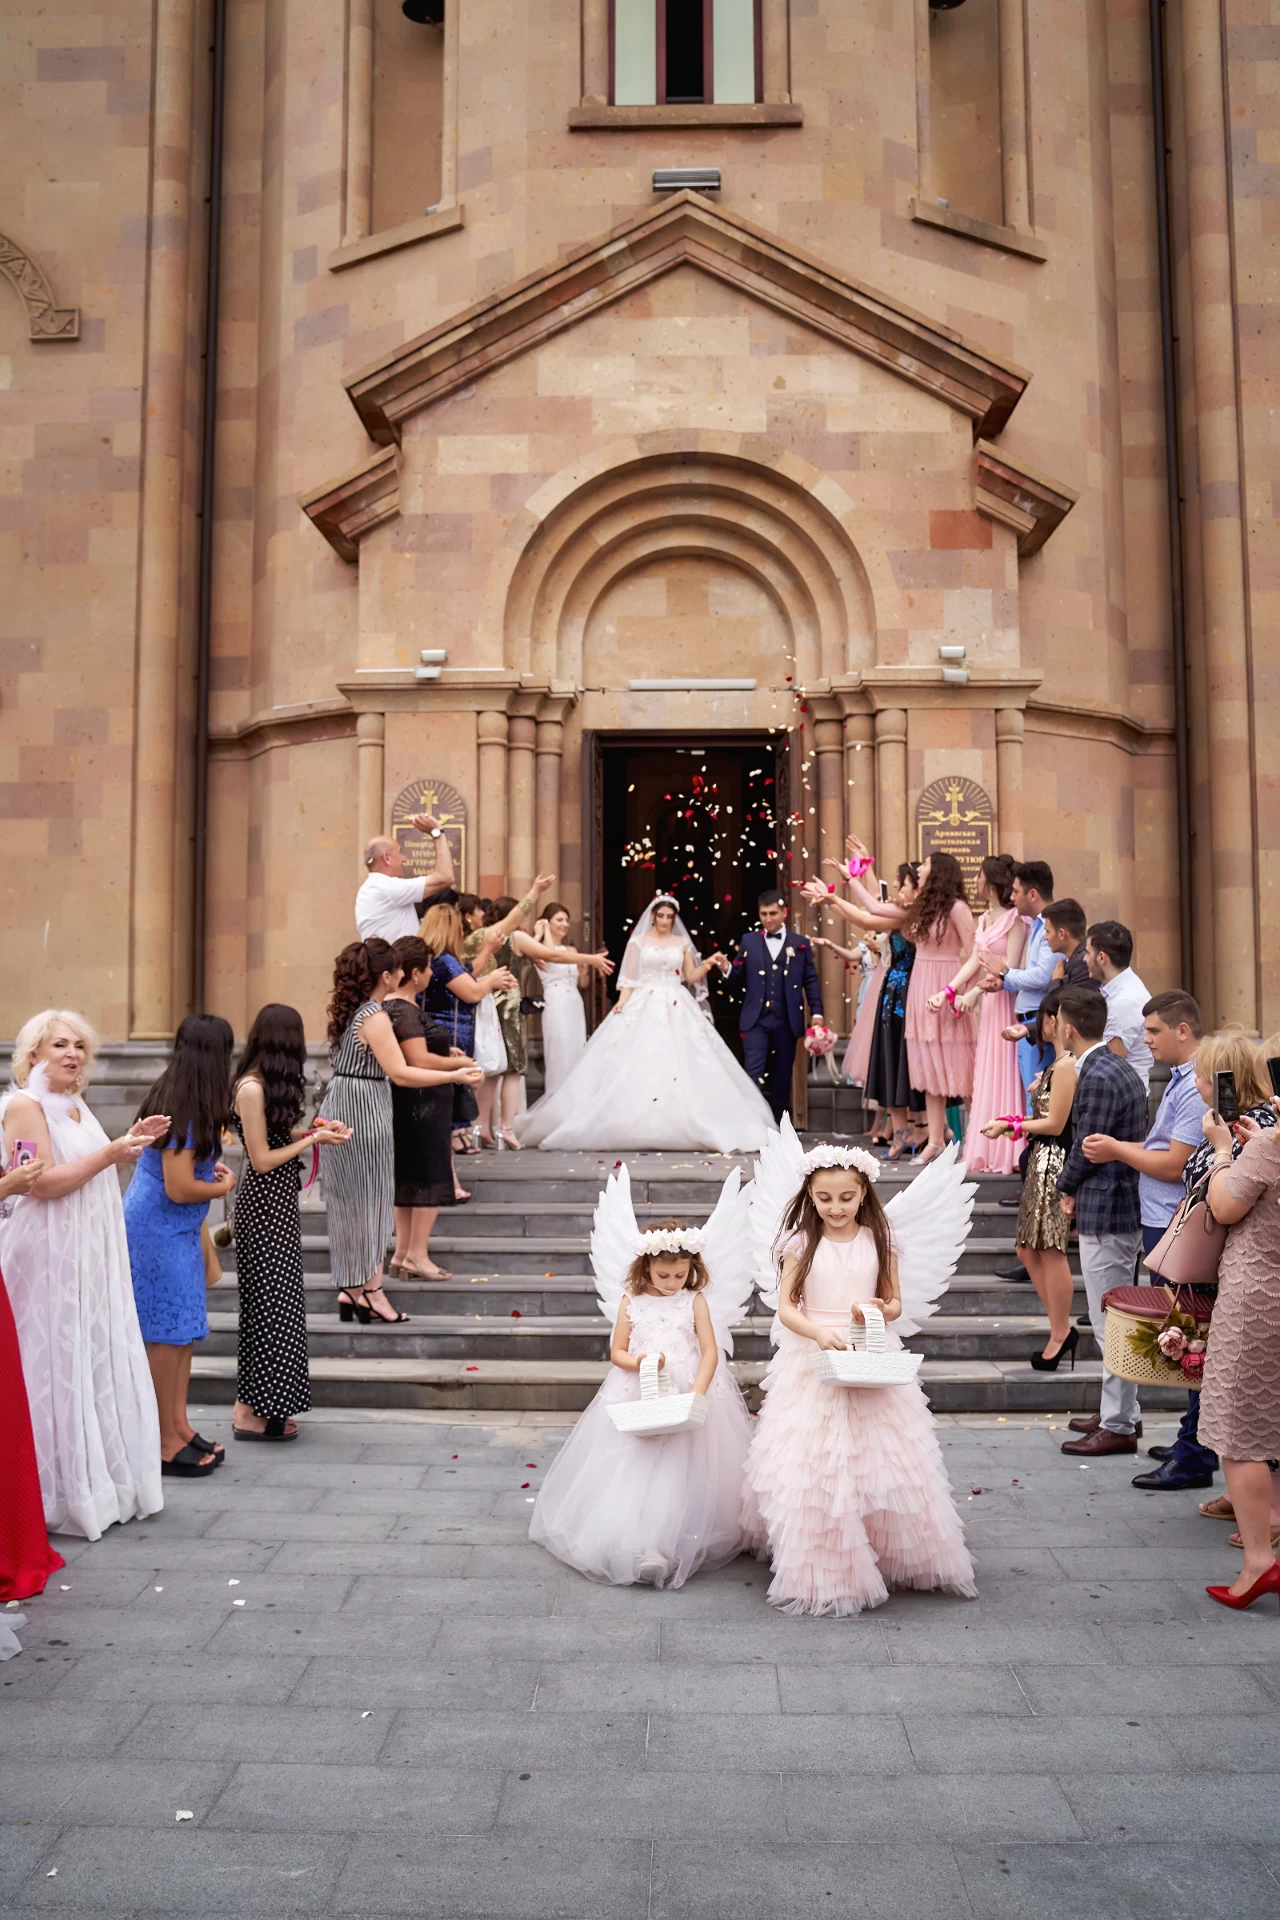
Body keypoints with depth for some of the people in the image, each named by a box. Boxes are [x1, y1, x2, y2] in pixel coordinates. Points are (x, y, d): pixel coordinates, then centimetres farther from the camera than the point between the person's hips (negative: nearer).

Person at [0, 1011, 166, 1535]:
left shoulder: (77, 1106, 15)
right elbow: (43, 1182, -19)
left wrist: (131, 1144, 8)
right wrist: (109, 1153, -20)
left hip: (92, 1256, 9)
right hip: (49, 1258, -8)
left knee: (100, 1367, 12)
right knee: (59, 1371, -2)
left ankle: (105, 1484, 23)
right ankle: (62, 1497, 9)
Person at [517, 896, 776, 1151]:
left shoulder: (682, 943, 10)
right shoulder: (638, 942, 5)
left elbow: (691, 977, 10)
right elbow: (629, 978, 2)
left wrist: (709, 964, -5)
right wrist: (622, 1003, -10)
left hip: (676, 1010, 2)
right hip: (644, 1007, -2)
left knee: (678, 1062, -5)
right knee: (640, 1064, -7)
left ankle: (679, 1127, -2)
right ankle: (643, 1128, -3)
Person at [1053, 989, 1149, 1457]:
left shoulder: (1098, 1077, -21)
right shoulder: (1119, 1068, 10)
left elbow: (1085, 1148, -18)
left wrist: (1067, 1187, 1)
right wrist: (1077, 1189, 8)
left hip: (1105, 1214, -10)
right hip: (1123, 1207, 10)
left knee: (1110, 1326, -1)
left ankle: (1118, 1427, 8)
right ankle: (1121, 1412, 31)